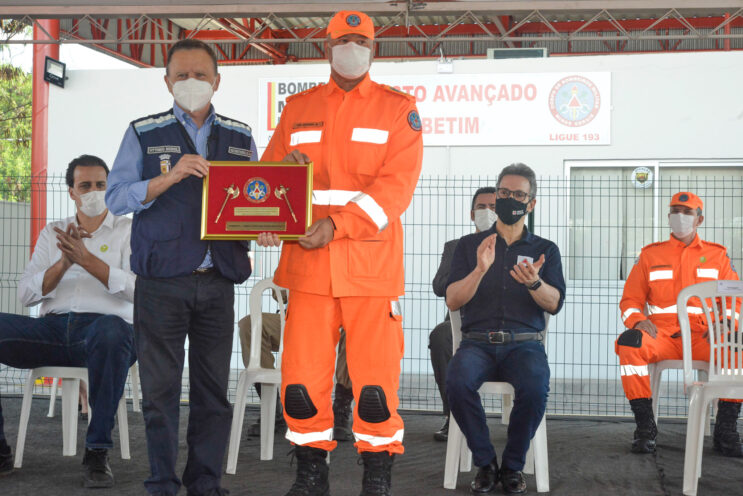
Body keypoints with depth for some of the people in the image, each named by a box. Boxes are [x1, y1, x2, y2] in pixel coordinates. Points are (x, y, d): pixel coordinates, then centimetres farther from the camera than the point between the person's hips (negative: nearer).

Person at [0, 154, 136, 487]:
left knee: (113, 331, -41)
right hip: (52, 328, 4)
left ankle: (97, 452, -30)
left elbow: (136, 289, -4)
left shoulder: (128, 231, 13)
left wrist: (87, 259, -11)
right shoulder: (52, 233, 23)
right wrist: (63, 265, -6)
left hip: (102, 328, -3)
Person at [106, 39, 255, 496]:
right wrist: (169, 177, -17)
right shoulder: (144, 133, 6)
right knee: (160, 386, 1)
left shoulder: (241, 137, 14)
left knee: (214, 388, 4)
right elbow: (117, 197, -3)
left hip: (218, 281, 2)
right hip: (162, 281, -2)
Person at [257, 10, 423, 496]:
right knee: (302, 379, 1)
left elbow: (397, 183, -6)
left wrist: (337, 224, -17)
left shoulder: (398, 107, 5)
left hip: (371, 261, -2)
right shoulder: (298, 109, 15)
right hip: (308, 262, 3)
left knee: (375, 380, -3)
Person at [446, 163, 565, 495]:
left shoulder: (545, 250, 15)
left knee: (535, 387, -34)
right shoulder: (469, 245, 14)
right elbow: (452, 300, 2)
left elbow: (554, 304, 0)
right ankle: (485, 463, -13)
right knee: (458, 381, -34)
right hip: (478, 342, 0)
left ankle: (513, 465, -10)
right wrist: (480, 270, -15)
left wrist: (534, 283, -22)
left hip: (525, 344, 0)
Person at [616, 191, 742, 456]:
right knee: (629, 343, -33)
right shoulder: (650, 254, 16)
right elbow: (630, 300, 13)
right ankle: (645, 427, -24)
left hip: (703, 337, 0)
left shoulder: (717, 255, 16)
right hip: (661, 335, 0)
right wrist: (638, 320, -10)